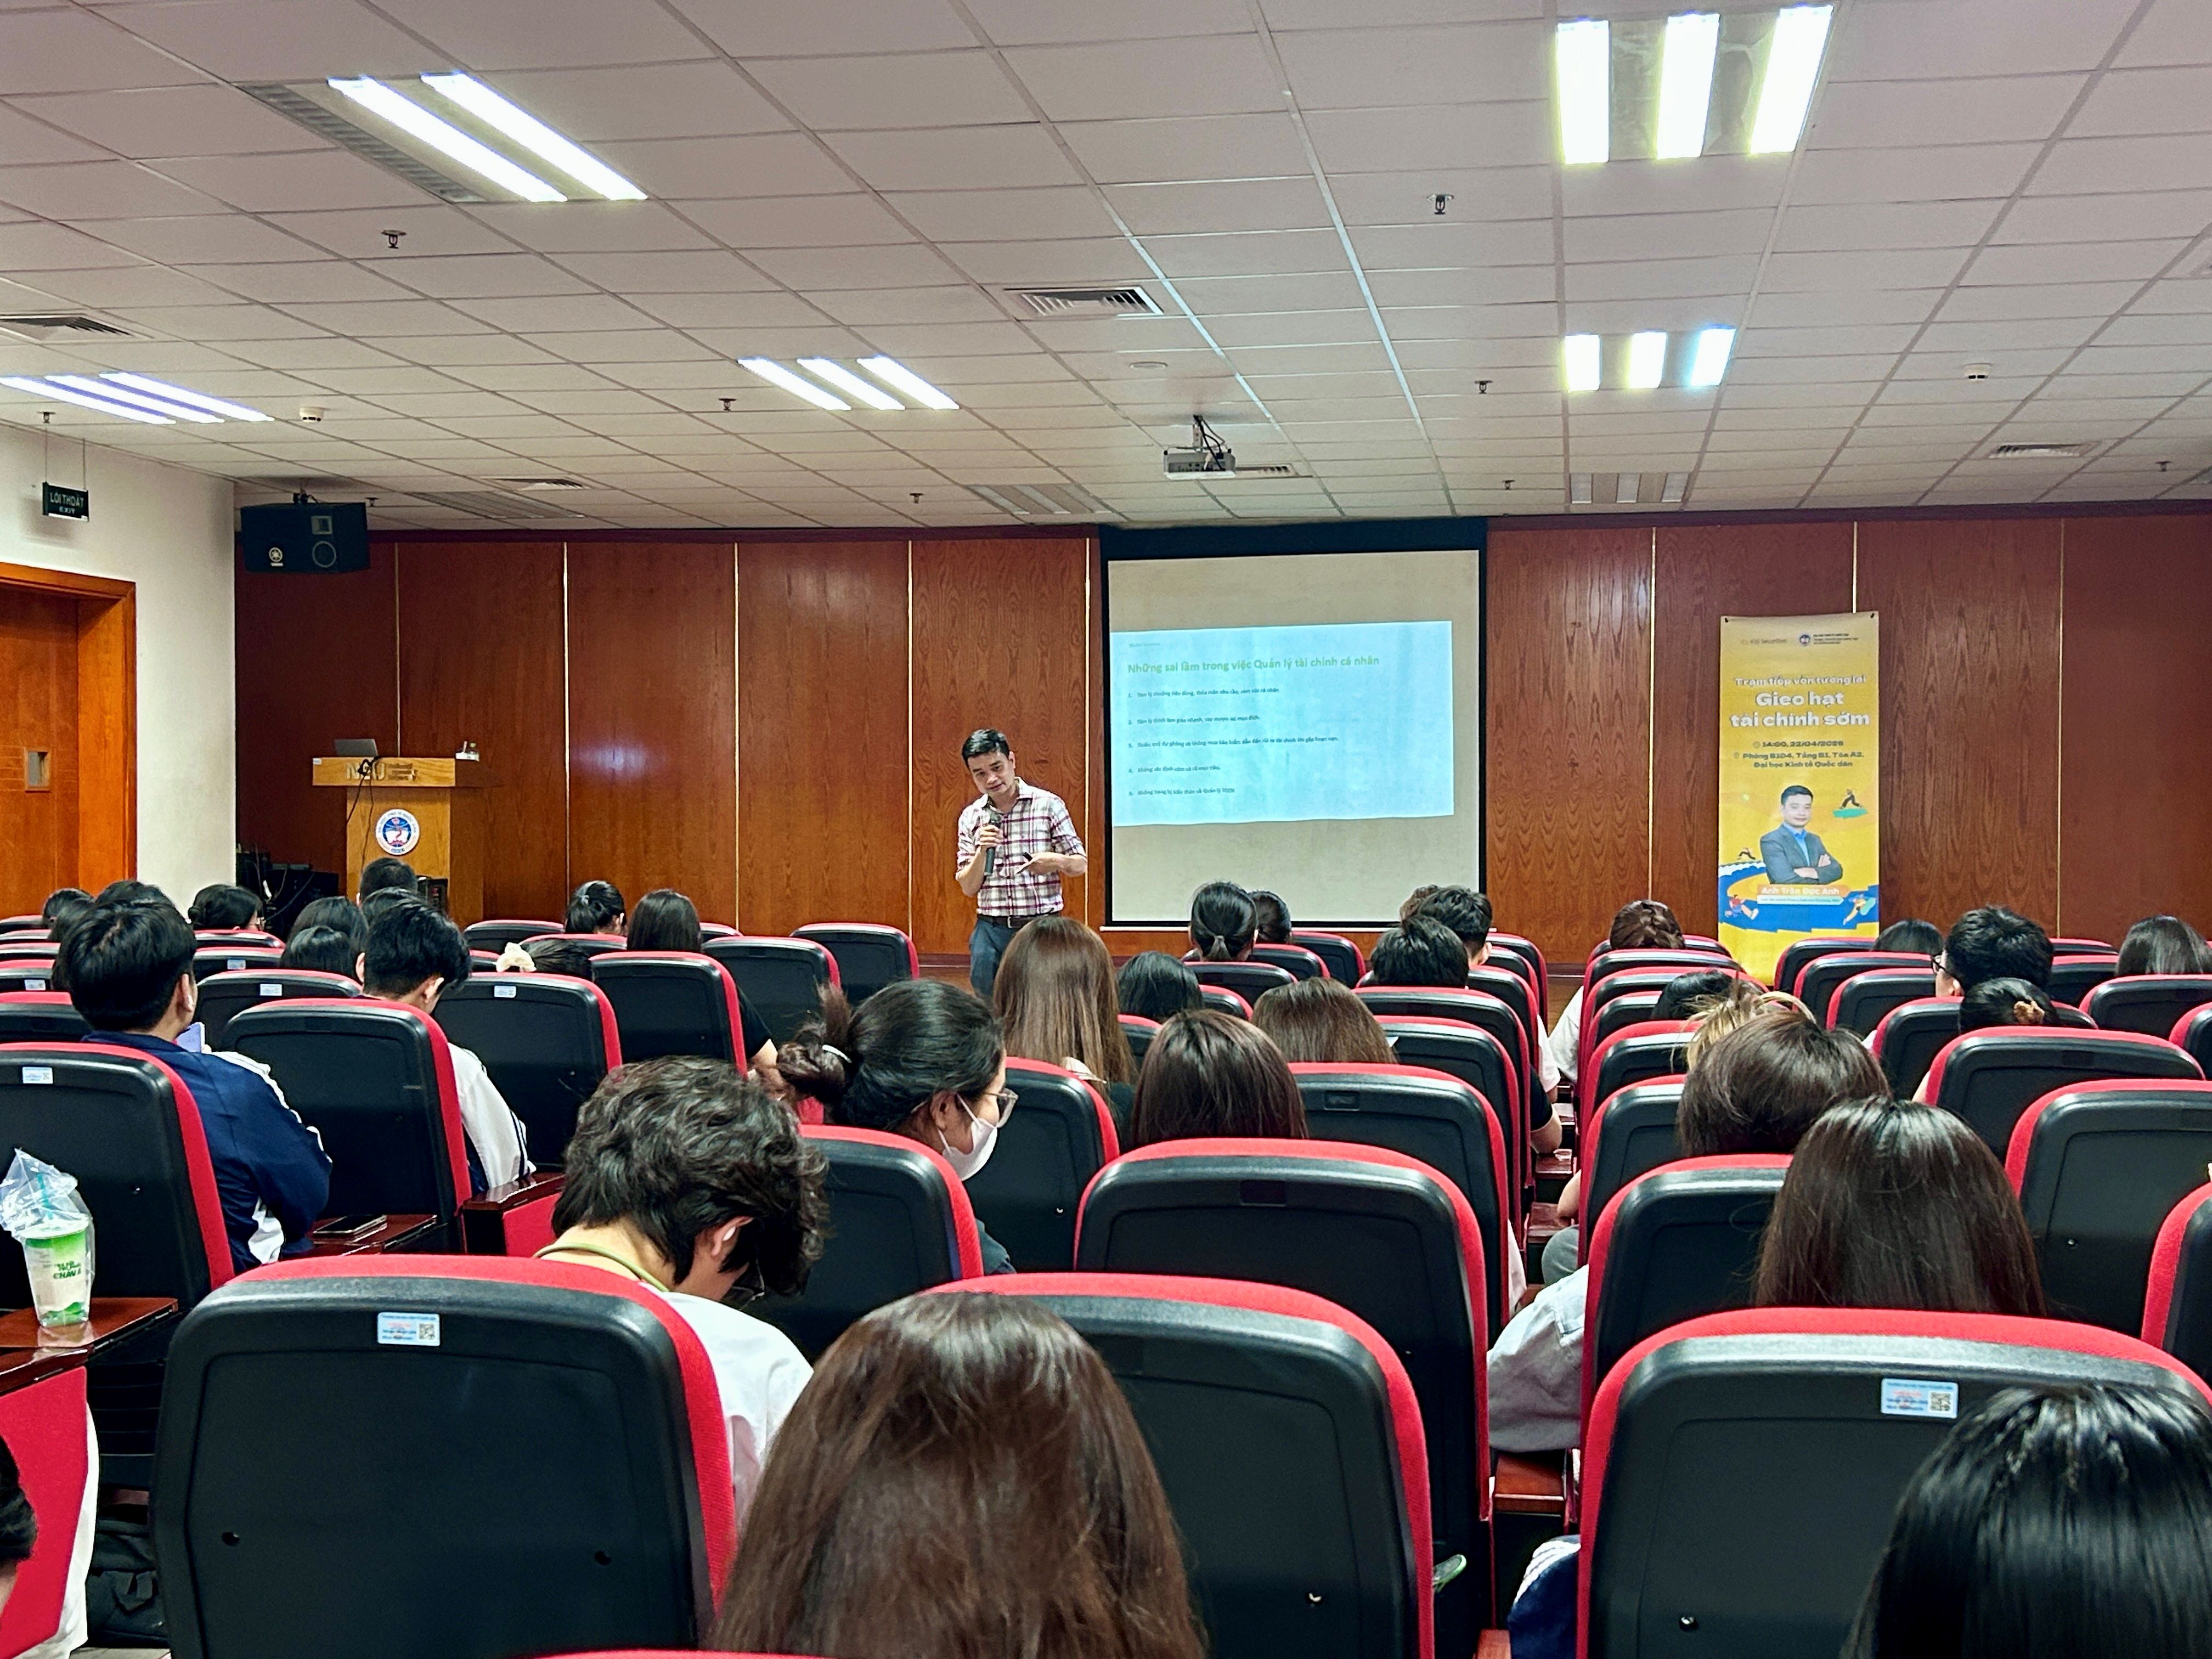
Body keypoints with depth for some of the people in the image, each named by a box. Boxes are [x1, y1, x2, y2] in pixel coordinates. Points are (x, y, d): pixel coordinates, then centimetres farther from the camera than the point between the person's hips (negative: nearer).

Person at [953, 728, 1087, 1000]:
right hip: (991, 930, 3)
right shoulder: (971, 817, 8)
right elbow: (969, 888, 5)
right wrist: (983, 851, -12)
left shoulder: (1048, 805, -1)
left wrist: (1056, 861, -19)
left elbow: (1081, 864, 2)